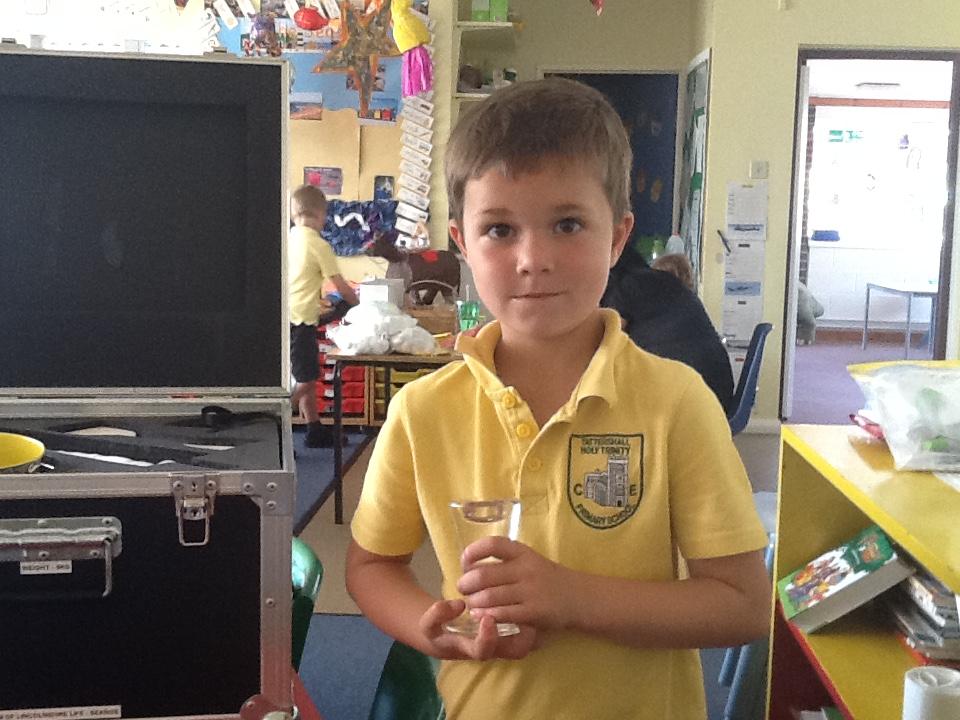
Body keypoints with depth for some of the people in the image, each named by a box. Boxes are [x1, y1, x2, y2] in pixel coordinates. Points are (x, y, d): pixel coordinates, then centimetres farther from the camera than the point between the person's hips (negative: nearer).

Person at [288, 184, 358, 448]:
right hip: (300, 320, -7)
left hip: (284, 315, 7)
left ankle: (315, 430, 22)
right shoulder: (319, 245, -9)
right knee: (305, 381, -2)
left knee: (308, 377, 16)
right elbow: (342, 287, -5)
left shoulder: (287, 239, 9)